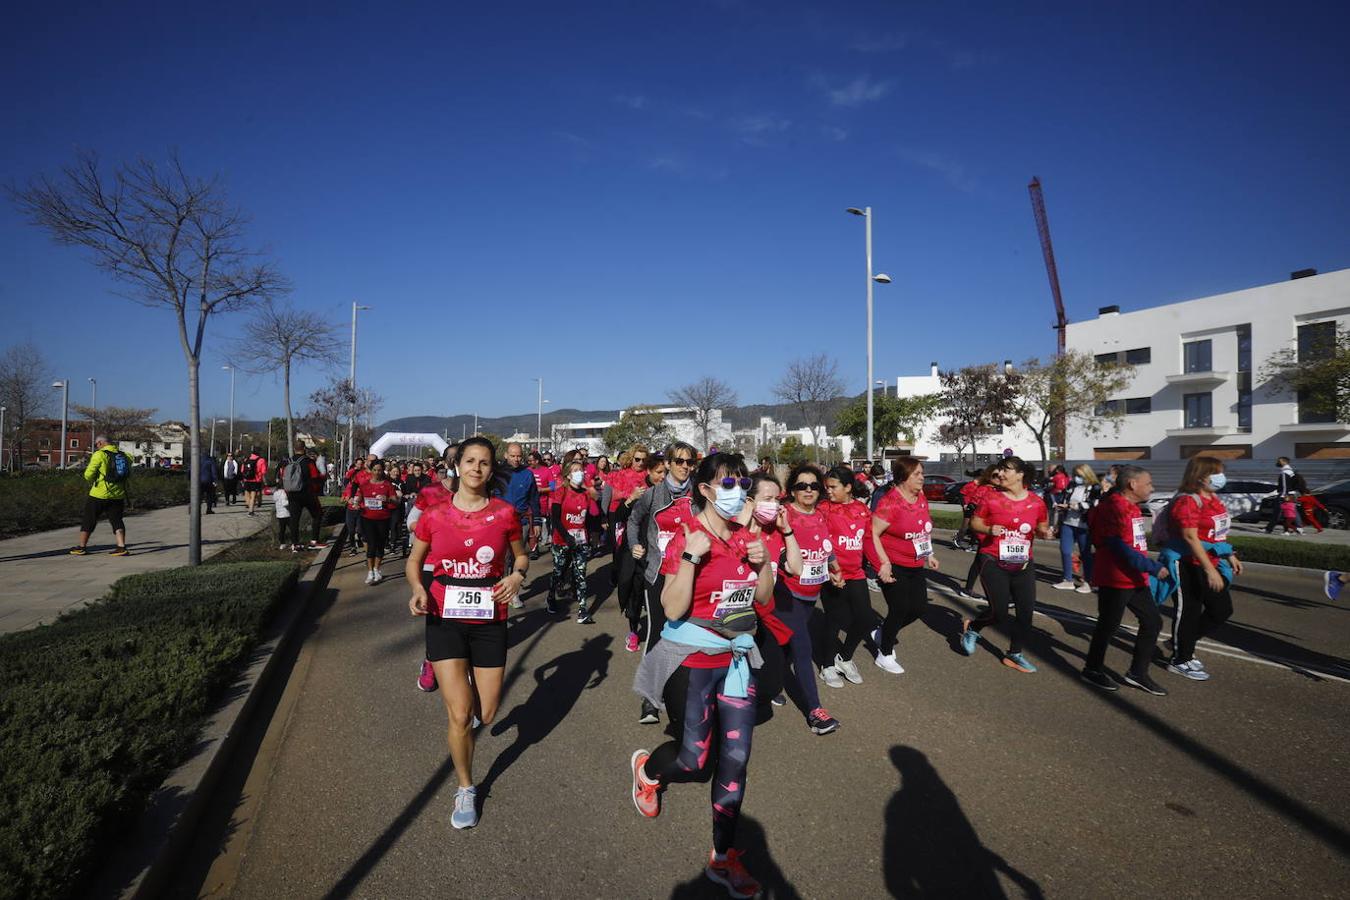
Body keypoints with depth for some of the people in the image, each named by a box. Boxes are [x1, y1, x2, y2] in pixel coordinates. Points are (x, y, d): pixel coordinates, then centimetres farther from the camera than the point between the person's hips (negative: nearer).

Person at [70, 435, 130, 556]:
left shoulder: (99, 455, -9)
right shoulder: (123, 455, 8)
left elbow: (88, 475, -9)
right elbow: (129, 476, 15)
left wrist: (92, 481, 11)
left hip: (100, 494, -4)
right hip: (118, 495, 4)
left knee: (88, 520, 11)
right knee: (116, 520, 5)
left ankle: (81, 547, 20)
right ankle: (122, 547, -6)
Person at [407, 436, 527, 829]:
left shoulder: (505, 513, -6)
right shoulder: (433, 516, -6)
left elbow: (520, 554, 9)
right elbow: (413, 561, 9)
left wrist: (517, 576, -12)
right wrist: (418, 588, -11)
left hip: (489, 622, 1)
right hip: (445, 621, -1)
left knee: (486, 715, 10)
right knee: (460, 716, -4)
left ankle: (468, 691, 48)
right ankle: (465, 789, 22)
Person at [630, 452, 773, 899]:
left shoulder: (745, 538, 2)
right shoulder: (686, 539, -15)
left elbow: (763, 598, 10)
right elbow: (673, 609, -21)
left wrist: (762, 563, -8)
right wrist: (690, 557, -30)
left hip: (737, 658, 5)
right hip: (692, 661, -5)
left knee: (735, 759, 7)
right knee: (694, 759, 5)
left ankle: (723, 858, 26)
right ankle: (646, 767, 41)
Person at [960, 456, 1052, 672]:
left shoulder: (1037, 502, -2)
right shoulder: (991, 499, -8)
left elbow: (1042, 528, 13)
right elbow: (974, 523, 1)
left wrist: (1045, 533, -9)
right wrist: (988, 529, -19)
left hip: (1023, 565, 4)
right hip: (994, 564, -3)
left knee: (1026, 611, 6)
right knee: (999, 611, -6)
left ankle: (1014, 654, 26)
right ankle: (972, 628, 26)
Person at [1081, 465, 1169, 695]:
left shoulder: (1131, 507, 14)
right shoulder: (1115, 507, -20)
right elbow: (1120, 547, -24)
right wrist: (1152, 568, -23)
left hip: (1135, 578, 10)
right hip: (1115, 578, -10)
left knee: (1152, 621, 12)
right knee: (1109, 625, 2)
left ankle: (1137, 673, 24)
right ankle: (1092, 670, 20)